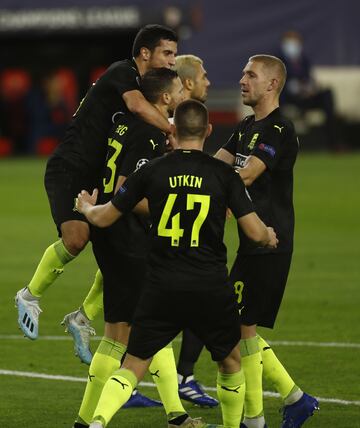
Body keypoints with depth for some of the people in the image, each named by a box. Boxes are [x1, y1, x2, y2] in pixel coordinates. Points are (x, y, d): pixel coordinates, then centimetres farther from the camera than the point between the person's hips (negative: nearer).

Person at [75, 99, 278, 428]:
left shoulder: (151, 172, 0)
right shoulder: (224, 174, -2)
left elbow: (103, 218, 9)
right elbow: (255, 232, -4)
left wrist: (86, 207, 32)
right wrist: (269, 236, 21)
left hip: (162, 288, 0)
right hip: (211, 288, 0)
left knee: (132, 368, 5)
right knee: (231, 362, 24)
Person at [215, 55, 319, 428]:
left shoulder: (279, 131, -14)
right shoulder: (246, 127, 18)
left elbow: (244, 176, -23)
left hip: (268, 246, -10)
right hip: (253, 243, 10)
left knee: (241, 326, -7)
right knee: (240, 326, 11)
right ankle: (294, 397, 19)